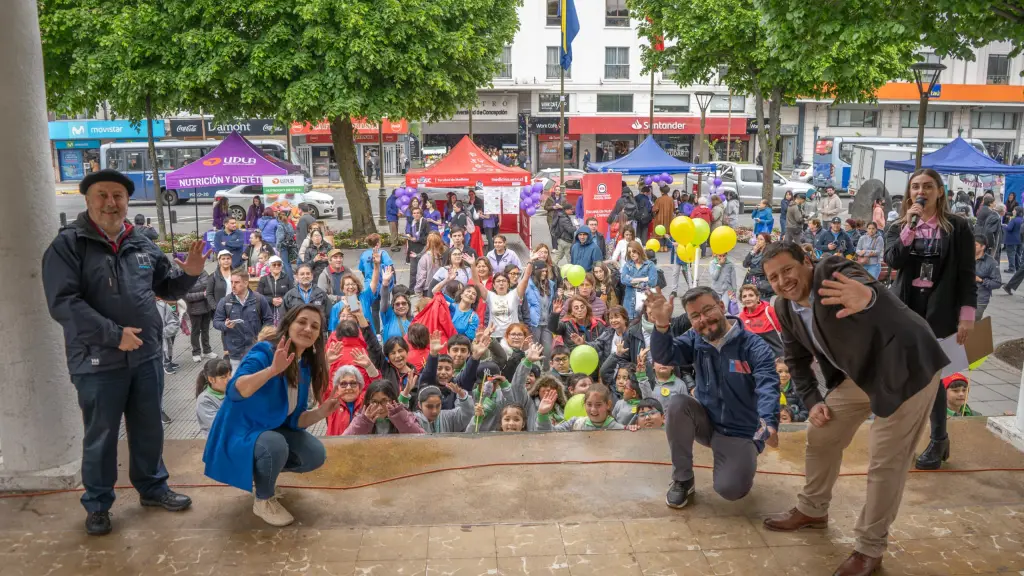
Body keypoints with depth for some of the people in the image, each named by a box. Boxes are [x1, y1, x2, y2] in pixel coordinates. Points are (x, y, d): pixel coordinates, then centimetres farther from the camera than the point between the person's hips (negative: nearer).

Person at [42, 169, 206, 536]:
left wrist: (188, 274, -4)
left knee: (149, 429, 17)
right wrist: (113, 334, -22)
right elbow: (63, 303, -17)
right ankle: (97, 504, 27)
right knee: (100, 436, 9)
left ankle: (152, 487, 36)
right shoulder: (68, 245, -8)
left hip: (146, 356, 5)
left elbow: (166, 288, 18)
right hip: (97, 361, -4)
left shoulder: (143, 245, 7)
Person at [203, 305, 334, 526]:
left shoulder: (305, 367, -2)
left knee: (315, 454, -9)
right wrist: (273, 369, -57)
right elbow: (234, 391, -43)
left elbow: (295, 420, 0)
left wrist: (321, 412, -20)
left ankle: (262, 474, 17)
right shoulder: (264, 353, -24)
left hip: (273, 430, 7)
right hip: (240, 433, -7)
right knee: (275, 445, -36)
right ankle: (263, 500, -7)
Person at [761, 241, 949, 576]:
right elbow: (796, 359, 10)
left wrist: (866, 295, -76)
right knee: (821, 436, 13)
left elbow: (863, 284, -53)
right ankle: (812, 510, 36)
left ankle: (870, 548, 11)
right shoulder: (785, 308, -4)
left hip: (904, 367, -8)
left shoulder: (834, 271, -28)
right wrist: (812, 401, -1)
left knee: (885, 460, -4)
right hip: (859, 373, 8)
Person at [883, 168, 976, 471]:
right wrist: (909, 228, -19)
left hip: (937, 311, -3)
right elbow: (893, 261, -11)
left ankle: (939, 440, 16)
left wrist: (967, 314, -10)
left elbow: (966, 275, -4)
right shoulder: (899, 226, 6)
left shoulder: (957, 227, -2)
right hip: (904, 308, 3)